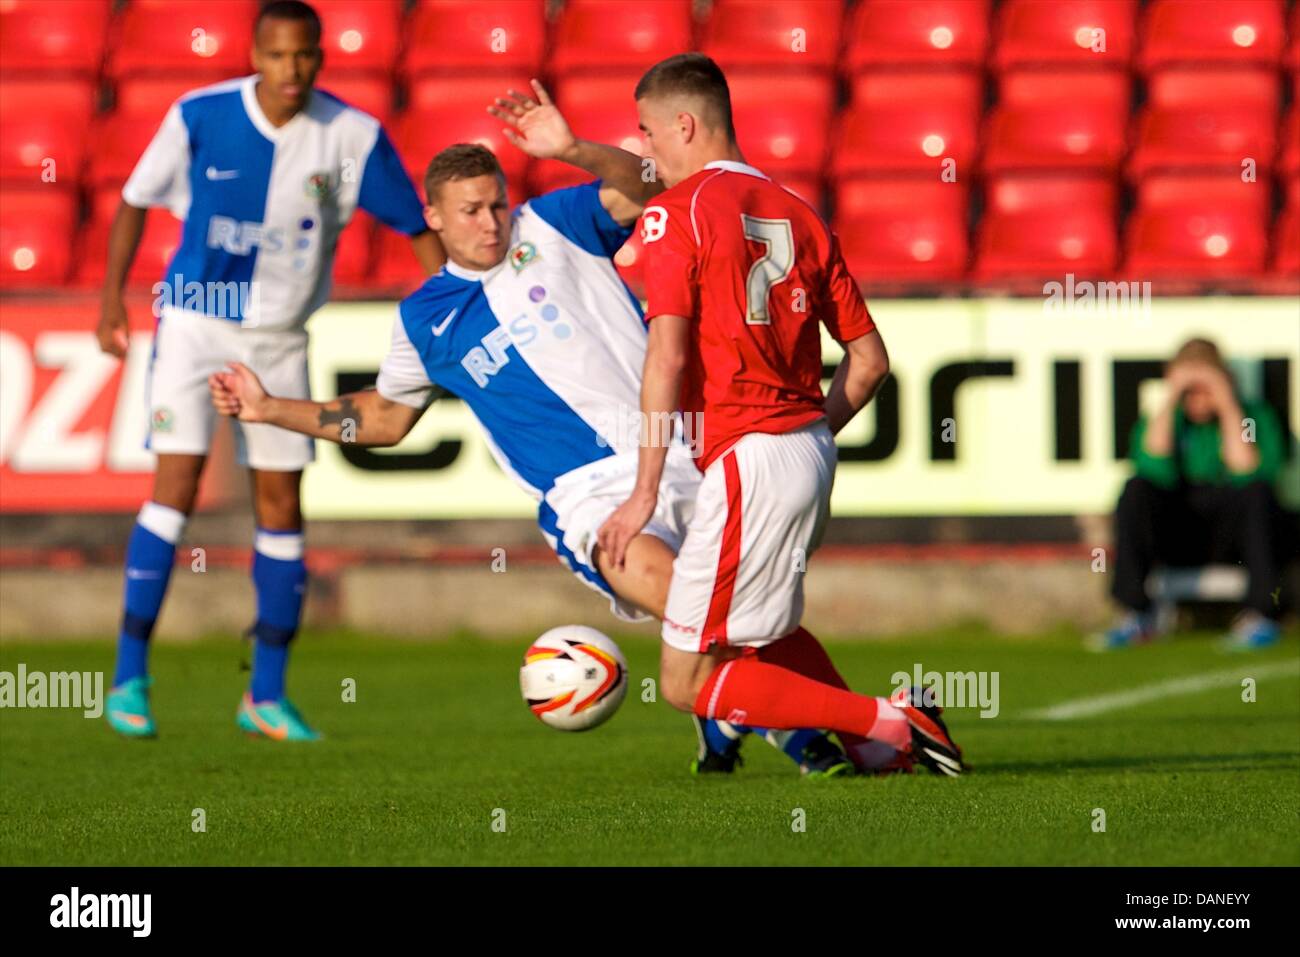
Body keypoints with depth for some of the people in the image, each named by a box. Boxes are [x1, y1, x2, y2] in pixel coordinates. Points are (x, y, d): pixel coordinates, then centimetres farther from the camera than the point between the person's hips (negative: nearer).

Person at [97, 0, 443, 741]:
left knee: (281, 504, 3)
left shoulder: (351, 136, -11)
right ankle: (131, 678, -8)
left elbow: (417, 225, -2)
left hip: (281, 336, 2)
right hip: (195, 319, -2)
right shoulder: (199, 117, -12)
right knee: (177, 484, -13)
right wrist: (113, 297, 1)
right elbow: (136, 200, 2)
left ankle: (268, 694, 13)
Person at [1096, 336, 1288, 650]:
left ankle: (1261, 614, -30)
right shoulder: (1163, 421, 3)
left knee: (1258, 493, -33)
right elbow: (1157, 471, -18)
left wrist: (1229, 409, -21)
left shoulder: (1256, 417, -3)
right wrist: (1169, 404, -18)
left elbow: (1247, 476, -21)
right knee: (1136, 491, -25)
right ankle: (1136, 615, -24)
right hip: (1179, 537, 2)